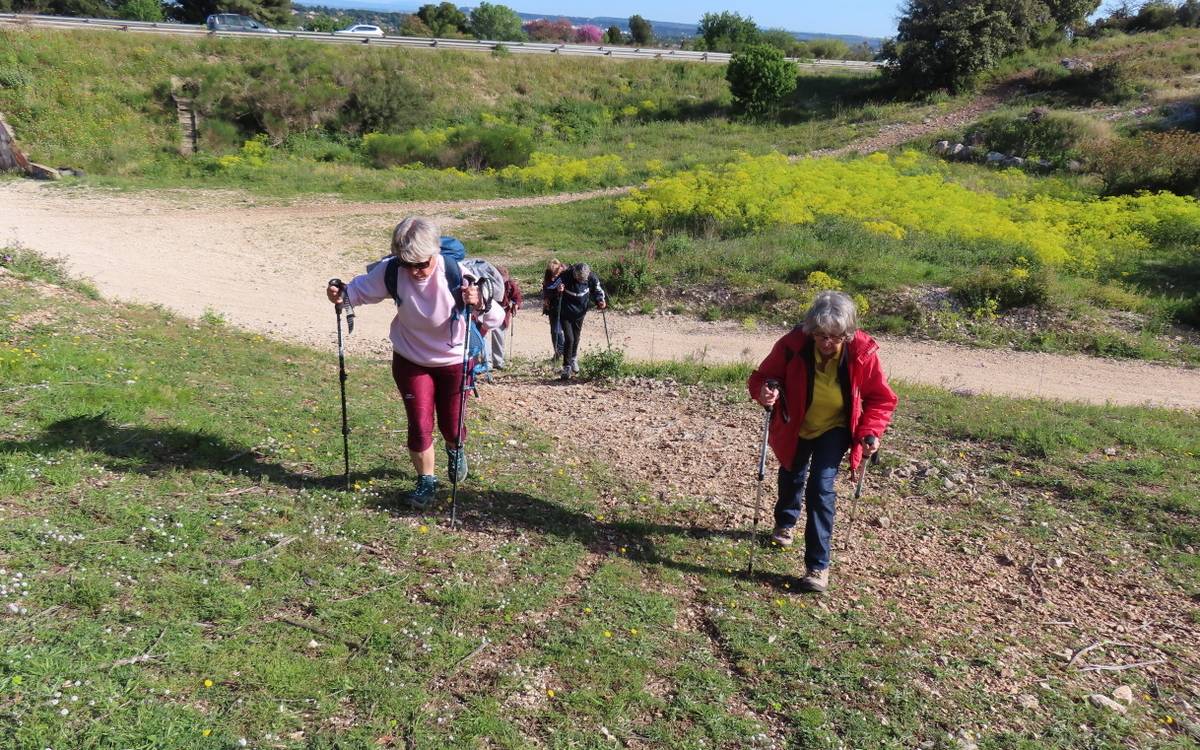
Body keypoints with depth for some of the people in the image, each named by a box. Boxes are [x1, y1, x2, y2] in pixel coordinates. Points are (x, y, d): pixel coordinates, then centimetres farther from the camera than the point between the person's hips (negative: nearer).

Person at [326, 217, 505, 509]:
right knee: (419, 424, -3)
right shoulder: (392, 272, -23)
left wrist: (480, 302, -53)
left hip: (454, 360, -1)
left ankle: (455, 450, 49)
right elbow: (362, 288, -3)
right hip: (411, 361, 1)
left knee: (450, 425, 11)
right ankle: (426, 481, 22)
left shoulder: (457, 274, -29)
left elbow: (496, 319, -30)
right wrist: (342, 294, -25)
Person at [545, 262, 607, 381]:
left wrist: (601, 301, -17)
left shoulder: (591, 278, -16)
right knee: (569, 339, -13)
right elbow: (549, 288, -20)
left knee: (576, 338, 18)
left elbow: (598, 291, 2)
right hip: (565, 313, -3)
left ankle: (573, 359, 45)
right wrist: (557, 290, -42)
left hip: (580, 313, 4)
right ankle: (567, 367, 0)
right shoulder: (565, 276, -26)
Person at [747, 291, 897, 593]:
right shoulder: (793, 345, -30)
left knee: (821, 488, -16)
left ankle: (818, 565, -4)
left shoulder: (863, 353, -28)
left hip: (835, 429, -2)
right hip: (795, 427, 2)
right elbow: (762, 376, -18)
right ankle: (785, 523, 58)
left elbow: (881, 398, -14)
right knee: (791, 477, 25)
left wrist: (870, 432, -29)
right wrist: (765, 392, -41)